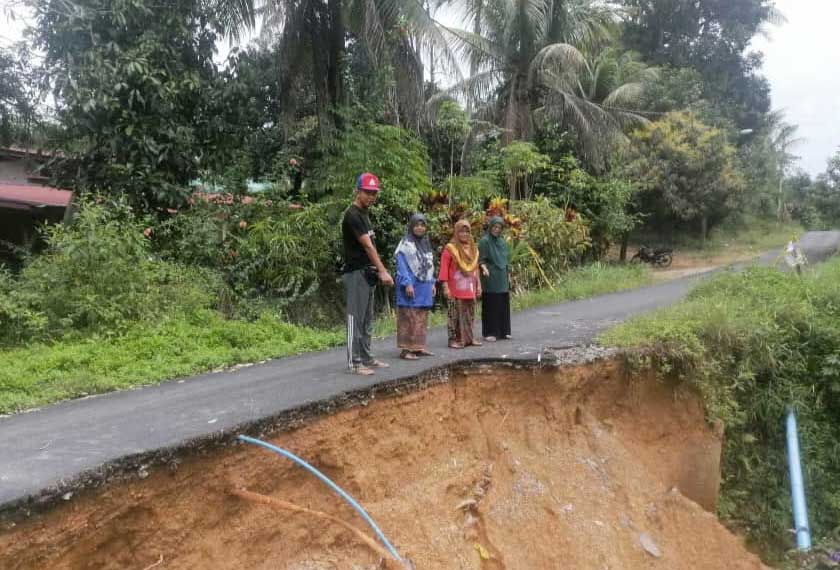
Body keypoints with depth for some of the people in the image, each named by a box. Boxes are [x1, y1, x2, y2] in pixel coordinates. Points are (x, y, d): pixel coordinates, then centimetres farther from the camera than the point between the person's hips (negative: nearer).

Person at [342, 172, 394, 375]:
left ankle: (366, 358, 22)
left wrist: (378, 271, 10)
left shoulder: (364, 214, 16)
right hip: (356, 273, -10)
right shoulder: (352, 215, -13)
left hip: (368, 273, 10)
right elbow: (367, 246, -19)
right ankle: (354, 362, 0)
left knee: (367, 320, 13)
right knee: (355, 318, -5)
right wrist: (383, 271, -21)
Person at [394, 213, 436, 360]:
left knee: (422, 318, 10)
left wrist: (432, 283, 15)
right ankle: (406, 349, -5)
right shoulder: (406, 244, -7)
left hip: (424, 287, 7)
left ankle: (419, 347, 17)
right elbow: (401, 265, -12)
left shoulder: (426, 243, 16)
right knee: (409, 318, -7)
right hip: (411, 287, -7)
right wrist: (407, 283, -20)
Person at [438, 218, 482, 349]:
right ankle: (454, 339, 3)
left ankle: (468, 338, 19)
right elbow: (444, 268, -9)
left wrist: (478, 285, 14)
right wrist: (445, 287, -15)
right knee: (455, 314, -3)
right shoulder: (450, 248, -6)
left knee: (470, 314, 10)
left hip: (470, 289, 6)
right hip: (456, 289, -6)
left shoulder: (473, 248, 13)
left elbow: (475, 268, 17)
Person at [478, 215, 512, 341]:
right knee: (490, 305, -3)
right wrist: (484, 268, -32)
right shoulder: (484, 241, -8)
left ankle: (503, 331, 18)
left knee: (503, 305, 9)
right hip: (490, 279, -7)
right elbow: (481, 260, -12)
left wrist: (508, 276, 16)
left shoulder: (502, 241, 13)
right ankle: (489, 333, 3)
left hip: (502, 279, 7)